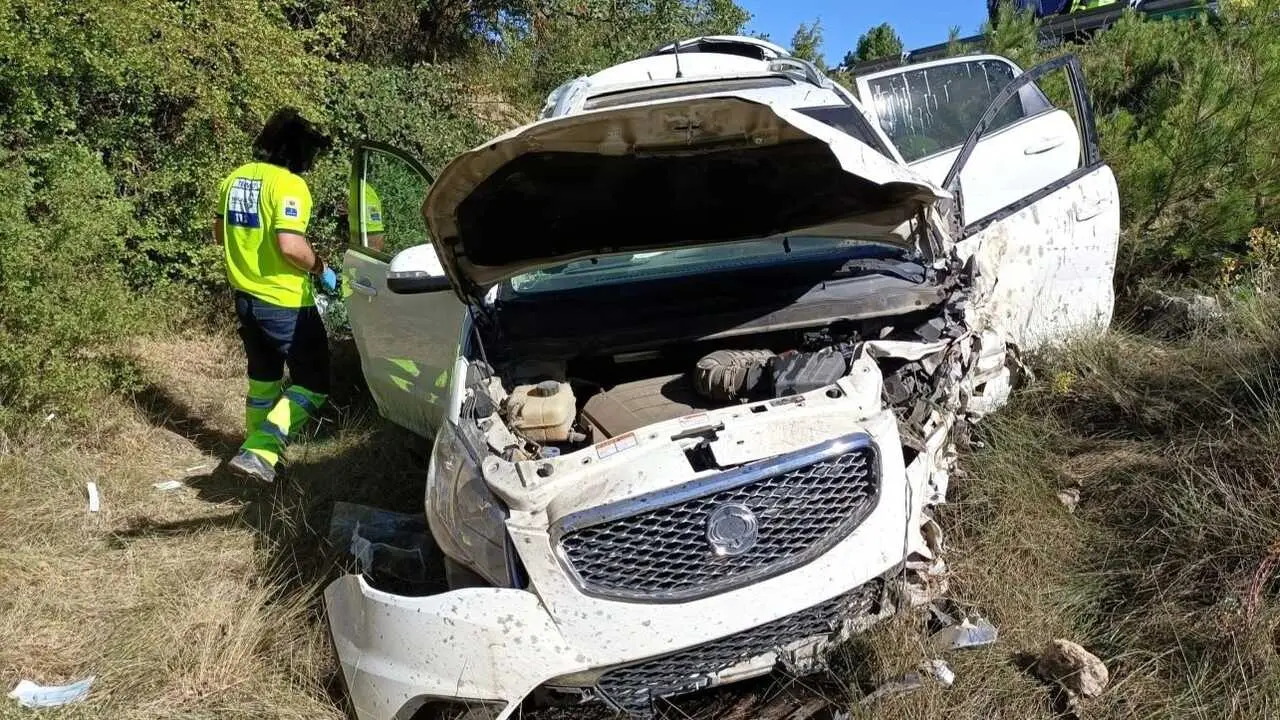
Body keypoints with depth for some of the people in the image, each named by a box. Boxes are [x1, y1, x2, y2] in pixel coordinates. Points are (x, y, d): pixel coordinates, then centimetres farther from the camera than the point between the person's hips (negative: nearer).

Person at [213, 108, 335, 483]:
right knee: (313, 384, 1)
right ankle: (258, 452, -11)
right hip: (286, 303, -8)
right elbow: (290, 245, -29)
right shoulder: (289, 184, -18)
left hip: (246, 296, 8)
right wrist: (321, 269, -13)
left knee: (263, 376, 24)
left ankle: (258, 447, 33)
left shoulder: (234, 179, 8)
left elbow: (220, 233, 18)